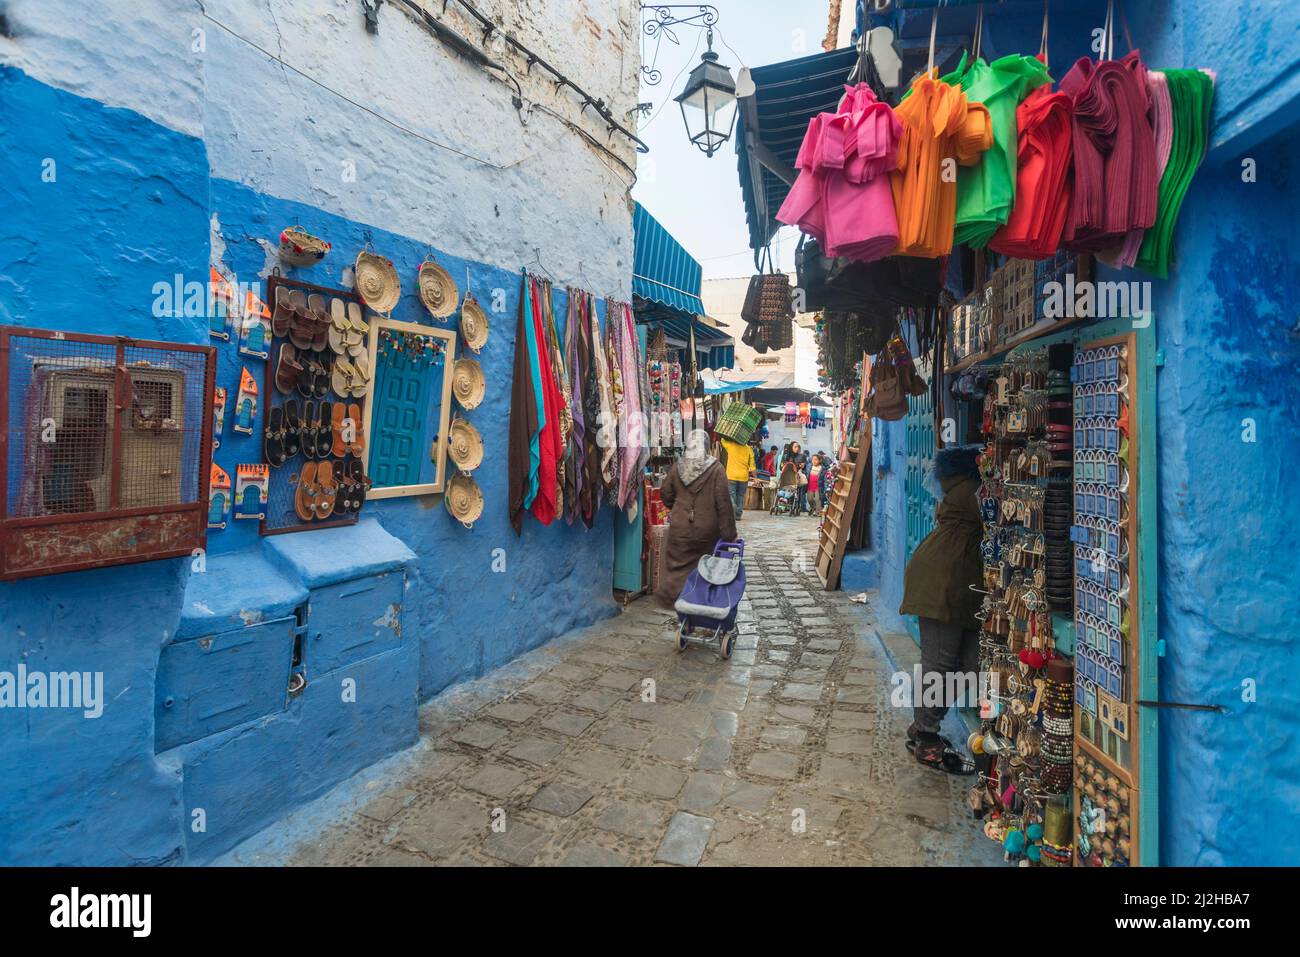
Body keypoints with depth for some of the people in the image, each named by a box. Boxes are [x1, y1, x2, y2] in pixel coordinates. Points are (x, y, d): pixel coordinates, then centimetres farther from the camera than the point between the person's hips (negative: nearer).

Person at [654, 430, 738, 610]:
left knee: (676, 564, 15)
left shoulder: (677, 466, -2)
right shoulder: (716, 469, -13)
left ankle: (667, 598, 23)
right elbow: (723, 502, -15)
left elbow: (665, 494, 6)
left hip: (680, 527, 2)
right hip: (706, 530, -2)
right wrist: (729, 533, -10)